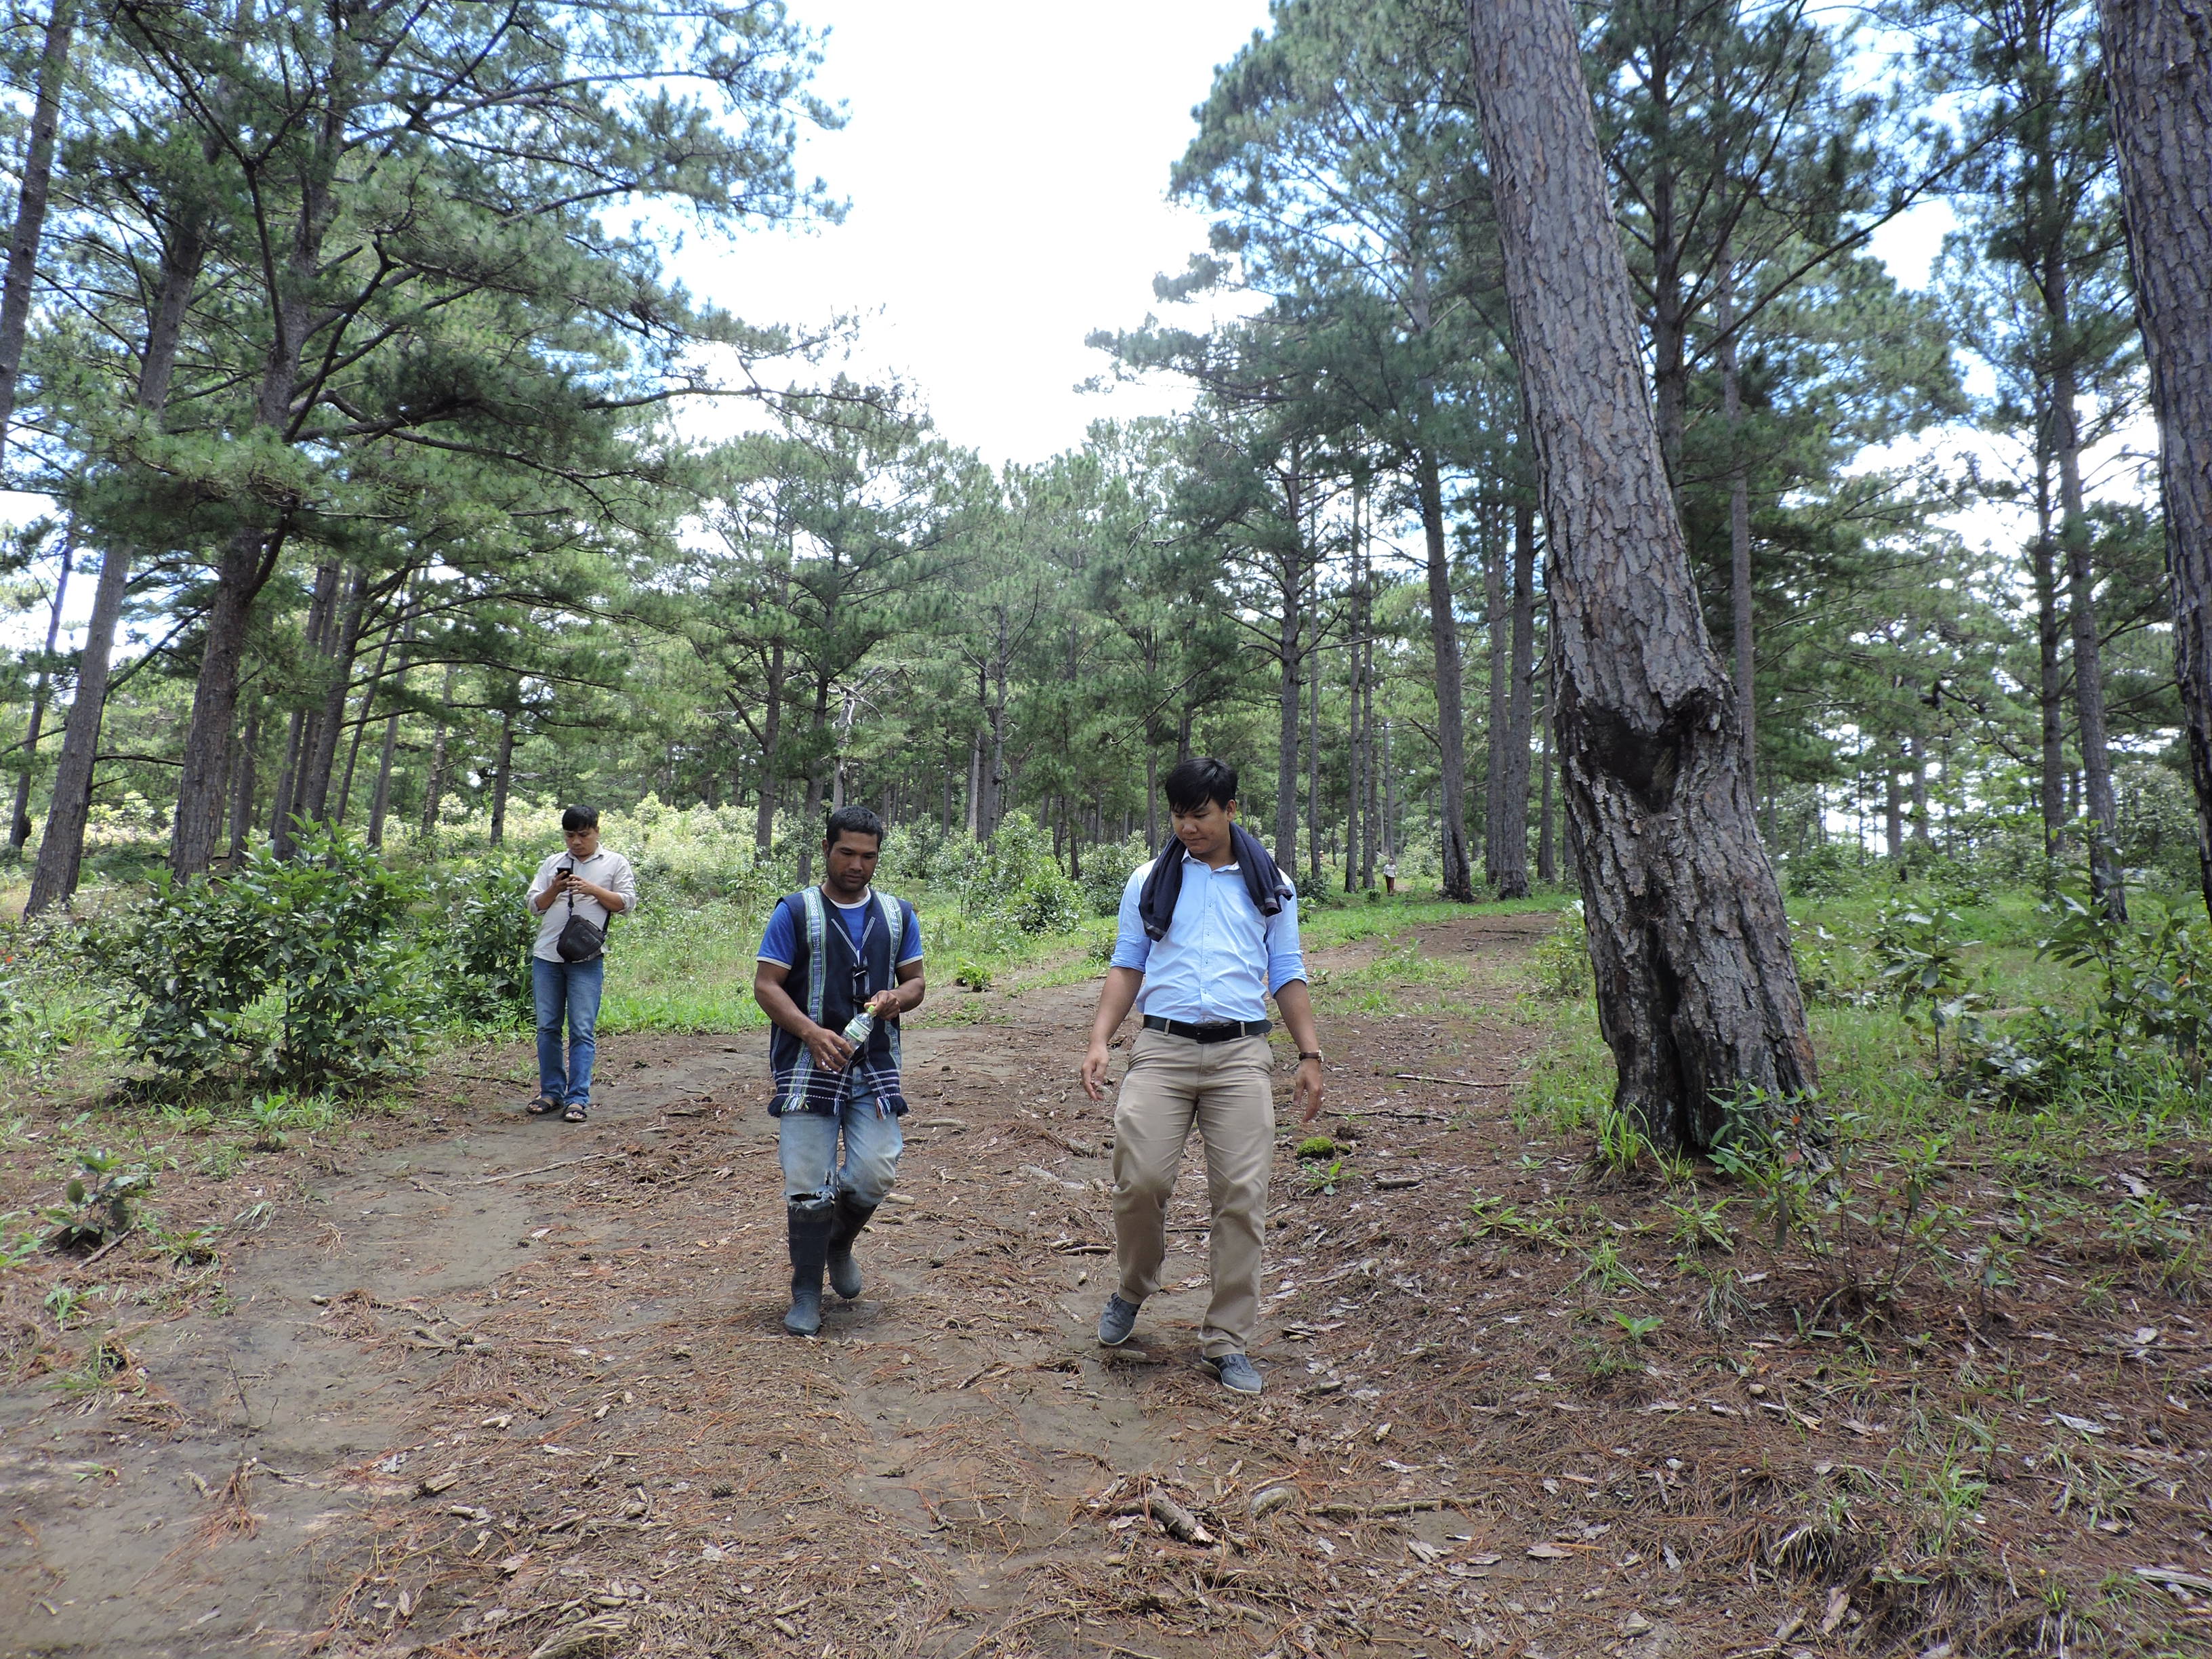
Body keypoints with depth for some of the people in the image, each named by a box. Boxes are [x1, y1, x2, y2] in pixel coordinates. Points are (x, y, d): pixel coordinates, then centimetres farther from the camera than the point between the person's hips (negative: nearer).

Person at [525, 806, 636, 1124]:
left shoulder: (615, 863, 7)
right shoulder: (552, 864, 16)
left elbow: (626, 902, 1)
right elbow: (535, 905, 12)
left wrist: (593, 889, -11)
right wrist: (554, 889, -7)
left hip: (587, 958, -4)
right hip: (547, 956, 4)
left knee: (582, 1030, -5)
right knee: (547, 1028, 8)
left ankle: (578, 1098, -3)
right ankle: (551, 1092, 18)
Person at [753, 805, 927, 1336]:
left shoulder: (898, 914, 11)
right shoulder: (796, 912, -1)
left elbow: (915, 981, 15)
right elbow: (765, 984, -4)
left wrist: (897, 999, -10)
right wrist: (813, 1033, -19)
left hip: (875, 1068, 3)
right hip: (808, 1068, -3)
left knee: (876, 1173, -6)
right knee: (808, 1186, -1)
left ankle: (840, 1244, 27)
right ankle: (806, 1293, 18)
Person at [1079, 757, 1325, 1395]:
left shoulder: (1270, 885, 11)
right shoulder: (1150, 881, 10)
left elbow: (1288, 976, 14)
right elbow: (1127, 967, 9)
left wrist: (1311, 1056, 6)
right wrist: (1099, 1042, -3)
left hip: (1241, 1054, 1)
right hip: (1162, 1049, 0)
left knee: (1241, 1197, -3)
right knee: (1139, 1180, -11)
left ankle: (1227, 1341, 12)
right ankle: (1132, 1290, 20)